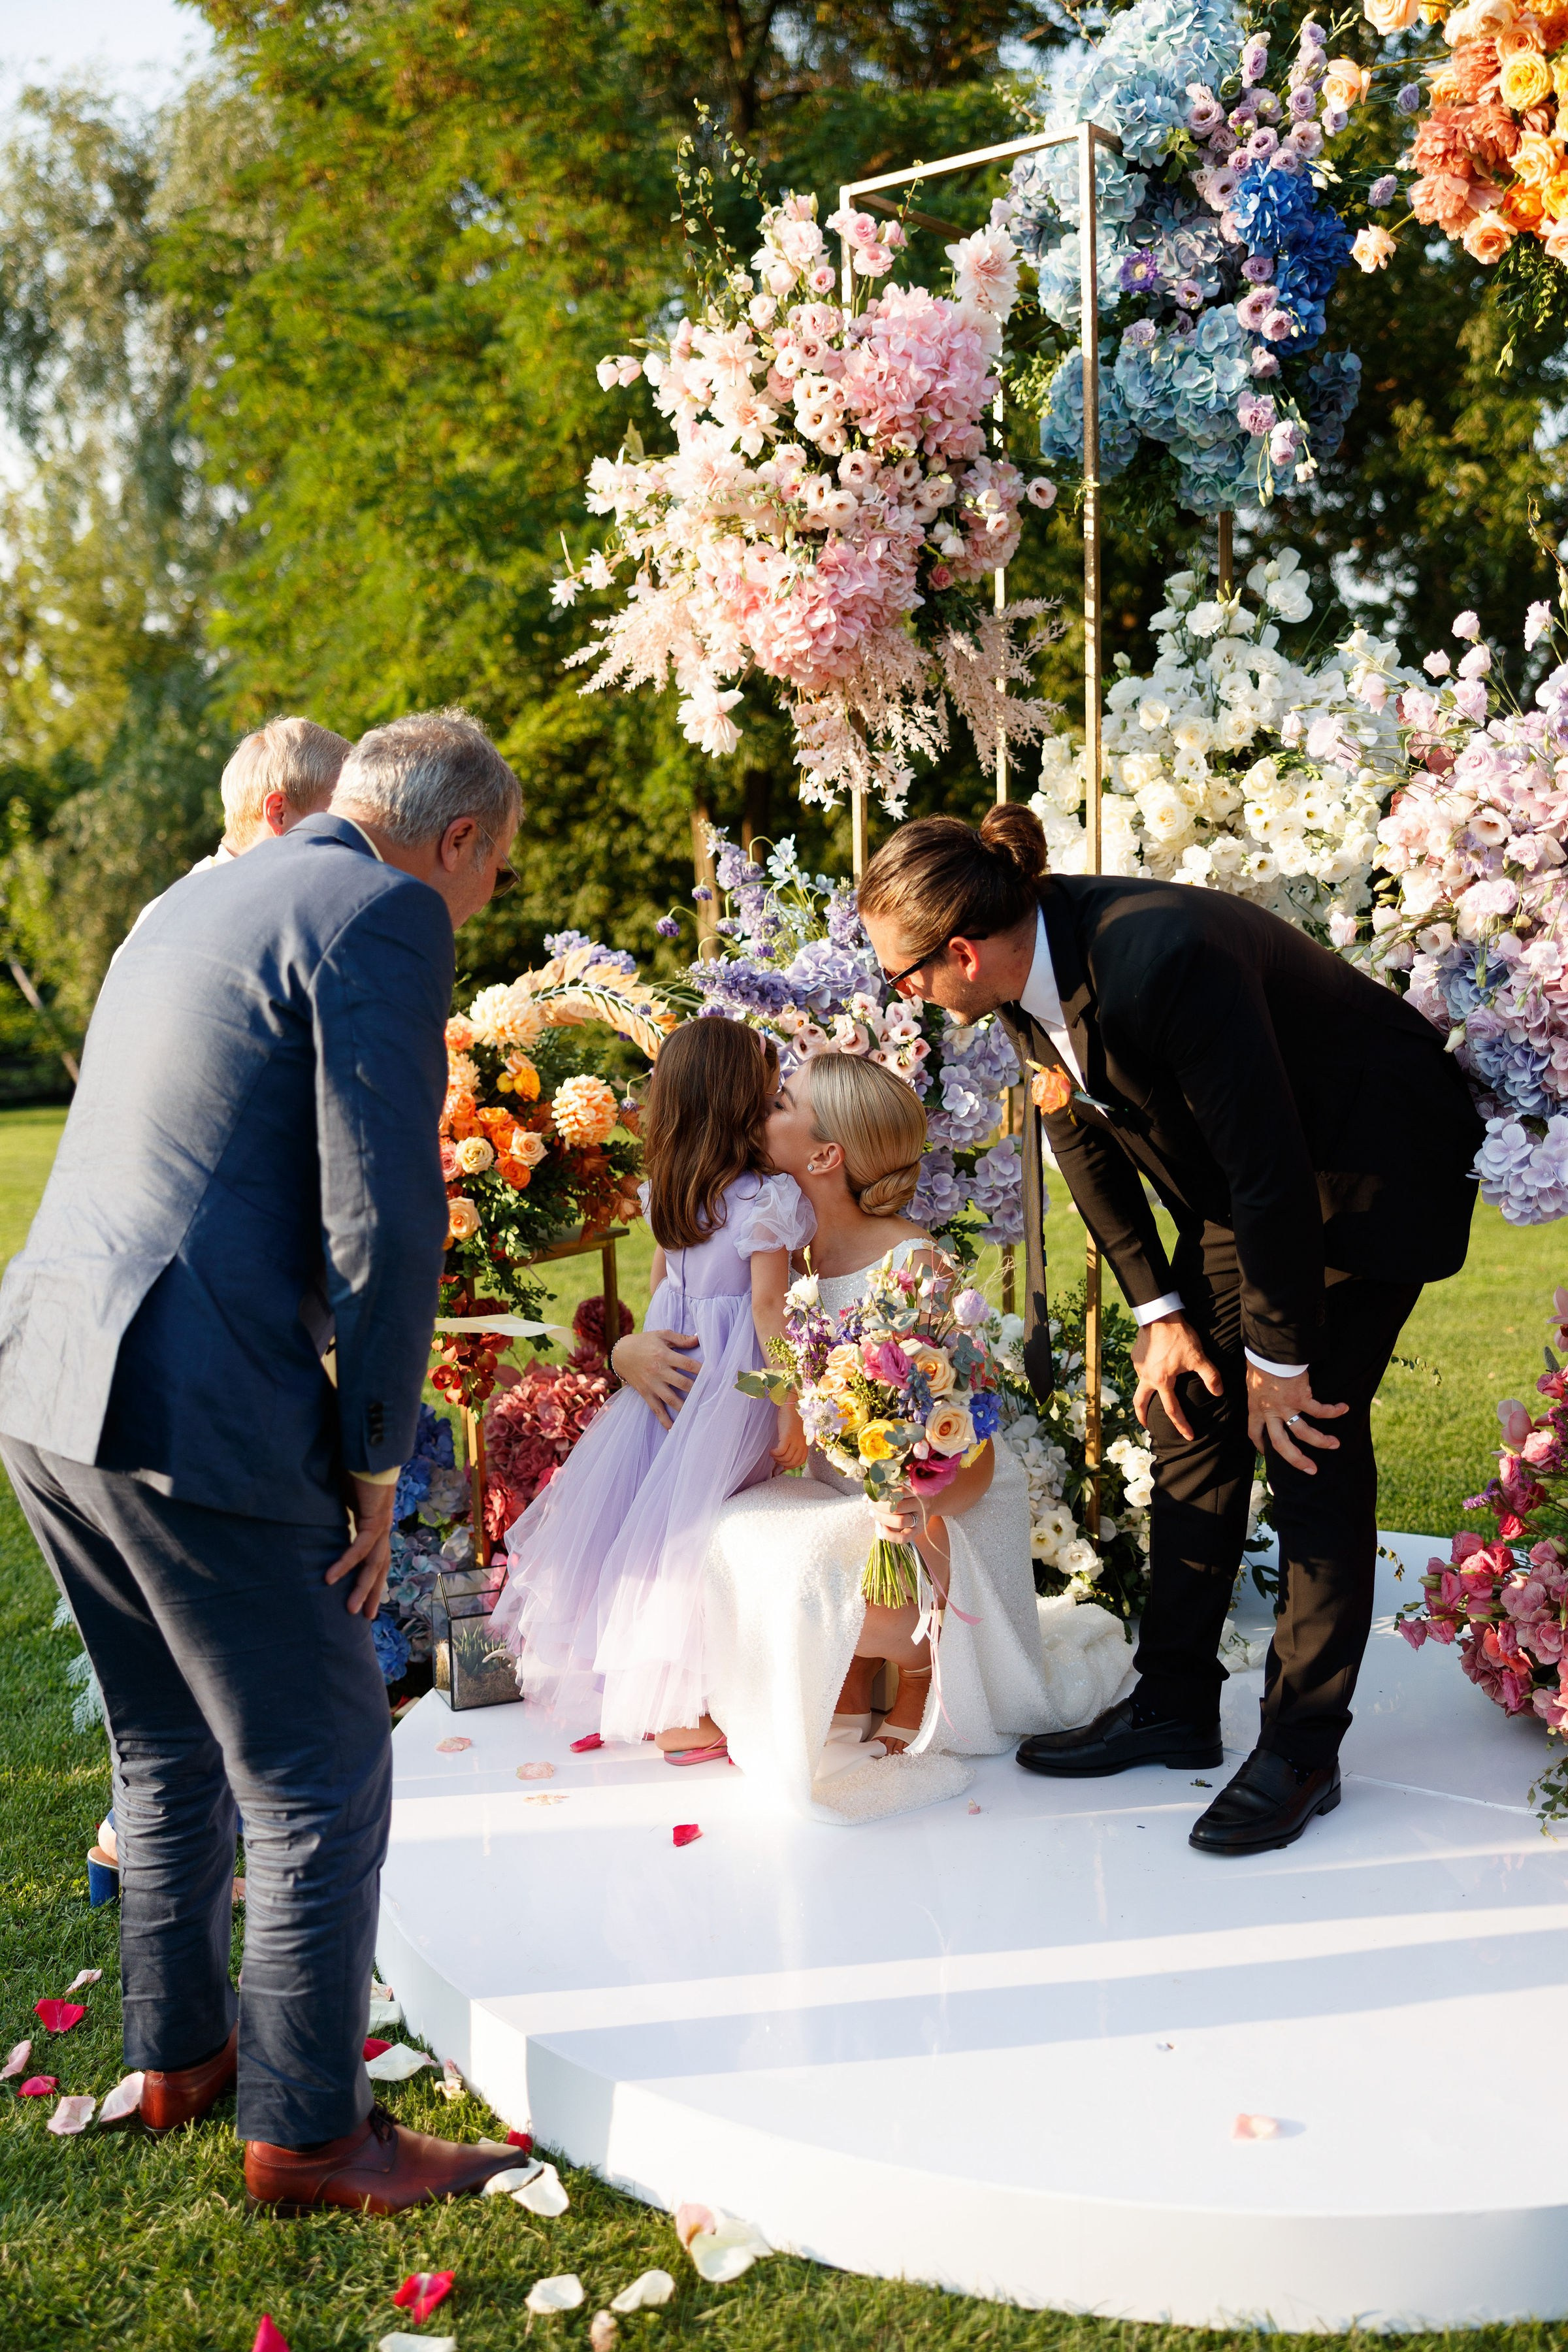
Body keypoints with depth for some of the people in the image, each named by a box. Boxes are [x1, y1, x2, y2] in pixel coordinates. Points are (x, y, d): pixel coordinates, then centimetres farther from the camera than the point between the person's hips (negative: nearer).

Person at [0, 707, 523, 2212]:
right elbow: (384, 1219, -17)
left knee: (168, 1750, 25)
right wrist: (375, 1463, -7)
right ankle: (306, 2134, 19)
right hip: (197, 1413, -9)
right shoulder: (382, 917, -9)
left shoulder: (196, 899, 19)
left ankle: (178, 2050, 40)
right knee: (323, 1787, 6)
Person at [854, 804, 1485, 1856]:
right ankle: (1175, 1708, 18)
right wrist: (1161, 1312, 0)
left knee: (1308, 1433, -9)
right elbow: (1082, 1135, 1)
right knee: (1190, 1410, 7)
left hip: (1371, 1165, -8)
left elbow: (1269, 1166, -30)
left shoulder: (1161, 959, -37)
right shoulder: (1032, 964, -12)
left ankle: (1302, 1748, 2)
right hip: (1246, 1173, 8)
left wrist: (1280, 1357, -19)